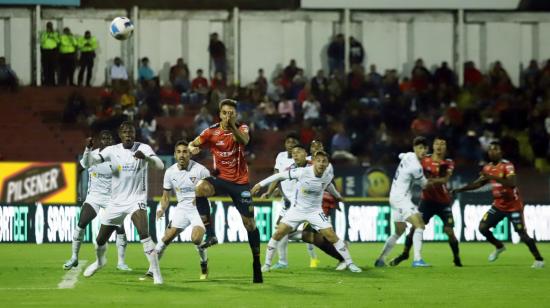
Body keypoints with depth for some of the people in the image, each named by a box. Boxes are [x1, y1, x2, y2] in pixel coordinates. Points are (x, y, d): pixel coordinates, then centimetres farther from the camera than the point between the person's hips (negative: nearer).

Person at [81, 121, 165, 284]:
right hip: (117, 202, 4)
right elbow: (88, 163, -7)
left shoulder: (143, 148, -8)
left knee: (144, 233, -29)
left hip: (136, 199, -4)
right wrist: (88, 148, -27)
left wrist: (145, 157, -43)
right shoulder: (112, 150, -1)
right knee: (100, 240, 13)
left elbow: (160, 165, -23)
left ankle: (156, 273, -24)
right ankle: (100, 261, 48)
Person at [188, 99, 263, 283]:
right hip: (220, 178, 0)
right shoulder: (211, 131, -3)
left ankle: (257, 263, 13)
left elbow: (244, 140, -27)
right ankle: (209, 234, -23)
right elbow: (193, 144, -3)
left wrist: (232, 126, -46)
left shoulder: (242, 128, -5)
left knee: (249, 223, -1)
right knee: (200, 188, -33)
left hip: (240, 182, 0)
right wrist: (192, 148, -28)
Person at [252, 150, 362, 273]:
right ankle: (267, 263, 8)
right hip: (297, 209, -1)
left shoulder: (329, 175, -12)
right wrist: (261, 184, -11)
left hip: (315, 211, 1)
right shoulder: (303, 172, -23)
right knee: (278, 234, -9)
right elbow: (281, 175, -15)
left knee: (332, 236, -9)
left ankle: (350, 263, 3)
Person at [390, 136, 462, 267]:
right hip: (427, 200, 1)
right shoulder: (425, 160, 1)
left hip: (443, 202, -1)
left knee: (449, 230, -8)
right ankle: (405, 253, 12)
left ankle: (456, 258, 10)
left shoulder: (449, 163, -4)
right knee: (415, 227, -4)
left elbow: (445, 179, -19)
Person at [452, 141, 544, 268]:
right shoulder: (488, 168, 3)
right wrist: (460, 189, 9)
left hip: (513, 206, -6)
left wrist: (493, 177, -39)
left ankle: (539, 260, 7)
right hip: (498, 205, 6)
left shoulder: (507, 165, -19)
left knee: (522, 234, -7)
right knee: (483, 227, -2)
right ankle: (499, 247, 23)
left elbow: (512, 183, -34)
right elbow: (478, 183, 16)